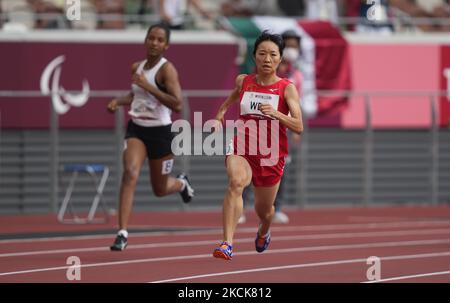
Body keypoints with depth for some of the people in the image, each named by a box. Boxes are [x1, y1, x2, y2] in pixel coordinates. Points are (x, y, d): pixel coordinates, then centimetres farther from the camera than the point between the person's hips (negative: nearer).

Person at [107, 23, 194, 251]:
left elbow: (177, 104, -27)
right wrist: (119, 101, 4)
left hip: (160, 132, -4)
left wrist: (149, 86, -30)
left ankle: (181, 184, 50)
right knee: (130, 173, -23)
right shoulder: (137, 67, 4)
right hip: (136, 129, 4)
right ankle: (122, 233, -25)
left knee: (160, 189, 12)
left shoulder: (167, 69, -15)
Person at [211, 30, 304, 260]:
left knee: (264, 210, 16)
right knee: (236, 182, -34)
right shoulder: (243, 81, 1)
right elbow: (231, 99, 26)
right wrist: (219, 117, 9)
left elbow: (298, 127, -14)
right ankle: (227, 244, -41)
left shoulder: (287, 89, -7)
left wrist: (275, 113, -29)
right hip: (241, 148, 0)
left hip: (271, 155, 0)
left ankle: (264, 230, 57)